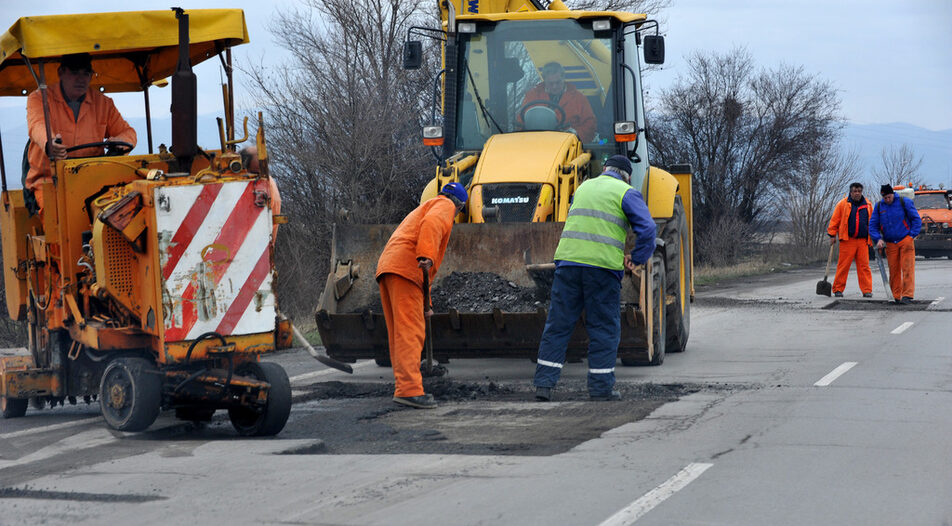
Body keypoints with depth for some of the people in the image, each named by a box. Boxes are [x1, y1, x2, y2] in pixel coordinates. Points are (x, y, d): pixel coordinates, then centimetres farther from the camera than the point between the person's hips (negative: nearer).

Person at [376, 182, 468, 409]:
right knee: (410, 331, -14)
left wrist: (424, 303, 39)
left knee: (399, 333, 10)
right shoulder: (445, 206, 10)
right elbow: (431, 224, -16)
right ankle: (409, 389, -22)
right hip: (405, 267, -9)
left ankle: (405, 388, 12)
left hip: (387, 269, 9)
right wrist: (427, 256, -29)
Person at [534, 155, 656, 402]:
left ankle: (544, 383, 4)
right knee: (604, 328, 4)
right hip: (603, 266, -4)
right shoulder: (626, 194, 3)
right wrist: (636, 258, 3)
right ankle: (601, 386, 5)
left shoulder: (584, 187, 21)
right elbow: (647, 228, -9)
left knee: (558, 324, 6)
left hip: (568, 260, 4)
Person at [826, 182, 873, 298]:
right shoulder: (843, 204, 4)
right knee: (843, 265, -3)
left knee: (864, 266, -1)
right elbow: (834, 220, 6)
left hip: (863, 241, 2)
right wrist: (832, 235, 1)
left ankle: (867, 290, 1)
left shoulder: (867, 205, 13)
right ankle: (838, 290, 4)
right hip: (847, 240, -2)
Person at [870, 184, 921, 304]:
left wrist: (912, 235, -7)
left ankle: (907, 295, -15)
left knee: (907, 269, -11)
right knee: (893, 271, 2)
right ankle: (896, 296, 9)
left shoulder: (905, 203, -1)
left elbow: (917, 220, 2)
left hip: (905, 240, -3)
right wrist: (878, 239, -3)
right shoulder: (879, 206, 8)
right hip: (890, 243, 3)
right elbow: (872, 225, 12)